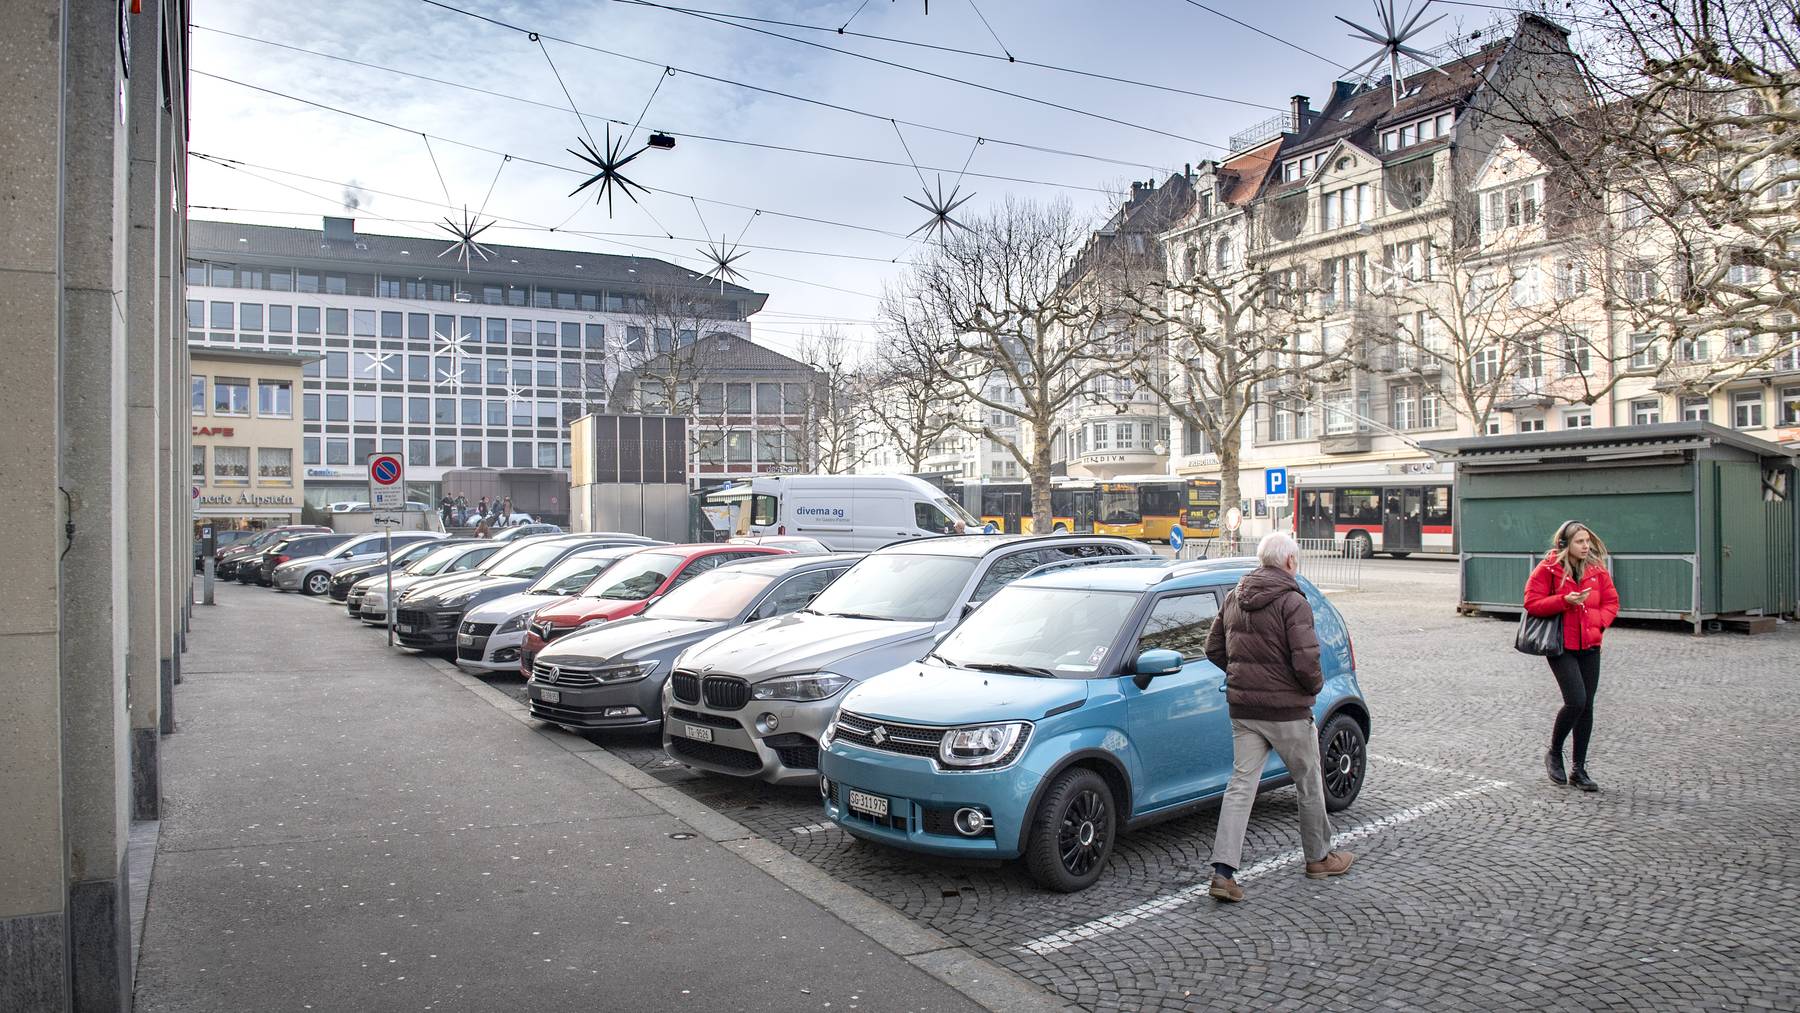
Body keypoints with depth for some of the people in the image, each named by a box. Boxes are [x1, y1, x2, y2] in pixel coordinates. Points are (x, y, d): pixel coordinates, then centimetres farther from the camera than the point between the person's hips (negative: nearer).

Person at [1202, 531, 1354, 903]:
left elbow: (1213, 649, 11)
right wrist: (1316, 685, -2)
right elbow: (1305, 662, -21)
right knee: (1310, 784, 16)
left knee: (1241, 785, 5)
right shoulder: (1292, 602, -15)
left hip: (1242, 708, 6)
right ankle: (1319, 858, 33)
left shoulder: (1234, 597, 6)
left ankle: (1223, 871, -3)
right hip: (1286, 709, -5)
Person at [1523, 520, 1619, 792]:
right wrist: (1565, 601, -22)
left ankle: (1578, 770, 17)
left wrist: (1598, 623, -5)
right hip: (1561, 647, -5)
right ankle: (1554, 754, 10)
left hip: (1590, 646, 5)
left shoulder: (1597, 569, 6)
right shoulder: (1548, 569, -8)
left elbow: (1611, 601, 13)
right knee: (1576, 701, -15)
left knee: (1587, 706, 6)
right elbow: (1532, 603, -10)